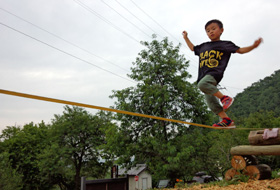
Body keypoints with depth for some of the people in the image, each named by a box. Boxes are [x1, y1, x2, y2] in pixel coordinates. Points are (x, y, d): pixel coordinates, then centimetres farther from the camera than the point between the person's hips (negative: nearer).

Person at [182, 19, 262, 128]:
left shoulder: (225, 44, 11)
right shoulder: (203, 46, 25)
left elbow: (240, 50, 10)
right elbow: (193, 48, 42)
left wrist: (253, 46, -3)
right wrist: (186, 37, 41)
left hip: (214, 74, -7)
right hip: (204, 76, 7)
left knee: (202, 84, -36)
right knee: (210, 100, -2)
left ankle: (224, 98, -20)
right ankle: (227, 120, 3)